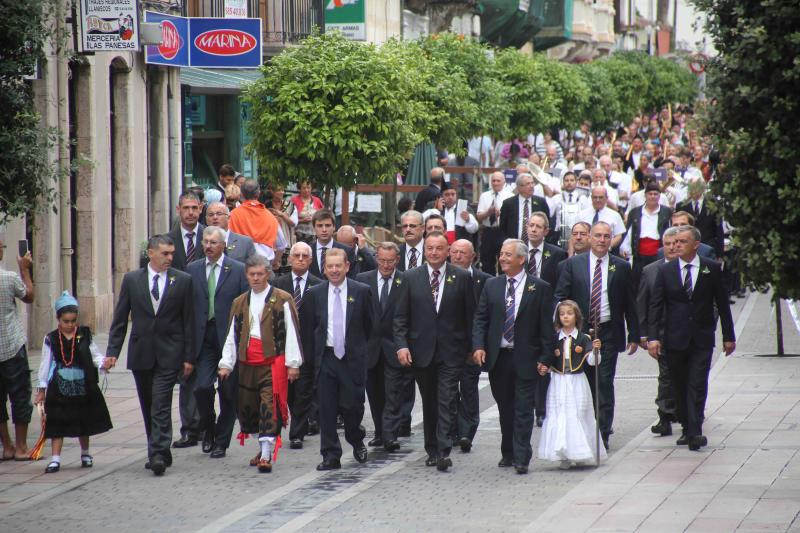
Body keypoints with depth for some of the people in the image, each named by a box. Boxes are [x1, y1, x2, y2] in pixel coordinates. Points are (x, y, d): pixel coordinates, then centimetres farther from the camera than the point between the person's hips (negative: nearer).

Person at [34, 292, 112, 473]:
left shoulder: (84, 336, 0)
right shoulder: (51, 340, -2)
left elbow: (95, 355, 4)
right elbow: (45, 364, 1)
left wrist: (103, 363, -18)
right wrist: (41, 388, 1)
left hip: (83, 387, 1)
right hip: (59, 389, -1)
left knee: (84, 421, 13)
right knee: (57, 424, -2)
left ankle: (85, 453, 30)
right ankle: (55, 458, -1)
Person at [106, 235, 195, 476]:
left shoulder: (182, 280, 1)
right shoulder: (132, 280, 5)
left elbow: (189, 321, 3)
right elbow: (120, 319, 7)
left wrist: (189, 357, -1)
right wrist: (113, 351, -2)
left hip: (169, 354, -3)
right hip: (141, 354, 3)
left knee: (161, 406, -12)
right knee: (149, 408, 10)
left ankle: (158, 455, -16)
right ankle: (161, 453, 22)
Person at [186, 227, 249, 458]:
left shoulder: (238, 270, -1)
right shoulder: (192, 270, 8)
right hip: (204, 339, 2)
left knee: (228, 392, 3)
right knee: (202, 386, -12)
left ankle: (221, 441, 15)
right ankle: (208, 429, 13)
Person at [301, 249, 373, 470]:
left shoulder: (361, 292, 1)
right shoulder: (315, 294, 5)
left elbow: (369, 325, 7)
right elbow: (309, 327, 9)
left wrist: (361, 349, 7)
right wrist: (315, 354, 5)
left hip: (352, 358, -2)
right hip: (326, 358, 2)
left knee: (352, 405, -5)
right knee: (326, 408, 0)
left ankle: (356, 440, 25)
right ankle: (331, 456, 6)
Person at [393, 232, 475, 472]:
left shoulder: (461, 278, 0)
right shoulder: (411, 277, 4)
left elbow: (470, 315, 4)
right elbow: (401, 316, 4)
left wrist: (471, 347, 1)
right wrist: (401, 345, -7)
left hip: (450, 351, -2)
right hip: (421, 351, 2)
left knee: (446, 402, -11)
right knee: (428, 404, 11)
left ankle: (444, 452, -16)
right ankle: (432, 450, 20)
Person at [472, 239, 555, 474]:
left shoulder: (540, 288, -2)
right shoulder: (492, 285, 8)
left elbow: (546, 326, -3)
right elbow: (480, 318, 8)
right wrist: (478, 346, -7)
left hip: (525, 358, -4)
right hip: (497, 356, 4)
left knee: (523, 410, -4)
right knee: (505, 409, 12)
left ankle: (522, 459, -3)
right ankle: (508, 454, 23)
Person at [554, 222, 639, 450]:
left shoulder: (621, 267, 5)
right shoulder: (573, 264, 4)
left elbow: (630, 304, 8)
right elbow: (560, 298, 2)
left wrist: (634, 335, 5)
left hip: (608, 332, 0)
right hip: (579, 332, 0)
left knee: (605, 384, -2)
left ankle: (603, 434, 2)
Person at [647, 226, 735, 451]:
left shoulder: (712, 269, 2)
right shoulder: (665, 271, 3)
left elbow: (722, 303, 7)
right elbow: (655, 305, 0)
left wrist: (728, 336, 7)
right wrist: (653, 337, -11)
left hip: (701, 339, -2)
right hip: (674, 339, 2)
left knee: (697, 386, -11)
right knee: (680, 387, 8)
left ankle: (695, 432, -15)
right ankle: (686, 428, 20)